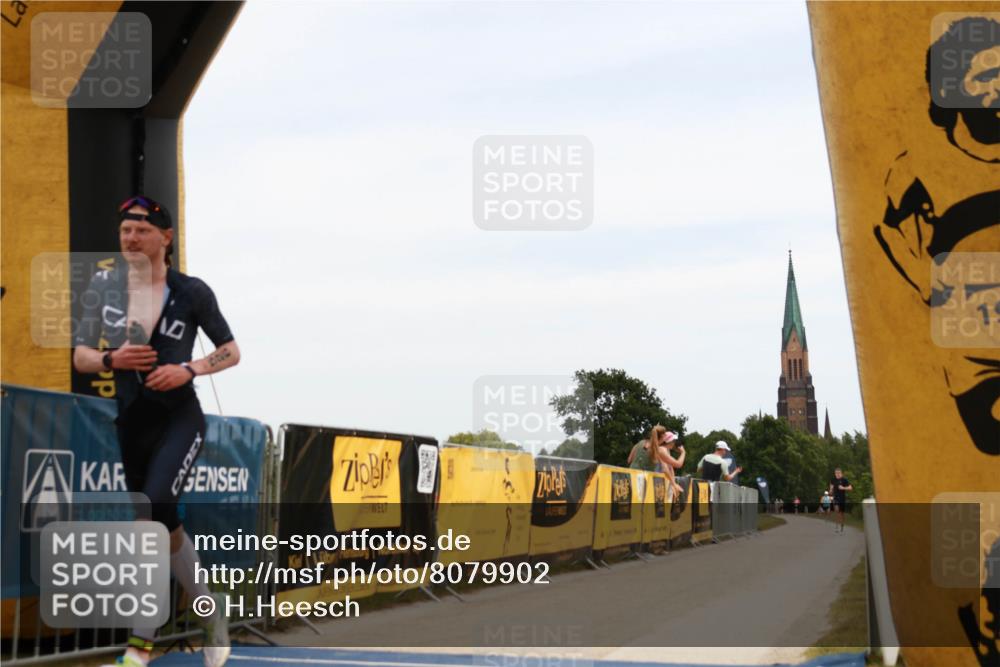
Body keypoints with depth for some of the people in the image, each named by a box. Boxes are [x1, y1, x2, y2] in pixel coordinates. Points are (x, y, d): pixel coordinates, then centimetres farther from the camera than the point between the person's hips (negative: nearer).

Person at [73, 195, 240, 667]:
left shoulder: (191, 292, -4)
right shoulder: (104, 285, 4)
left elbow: (231, 352, 4)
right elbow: (80, 356, 7)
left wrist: (188, 369, -13)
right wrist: (111, 359, -13)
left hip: (180, 419, -4)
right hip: (132, 420, 4)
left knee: (156, 505, -26)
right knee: (158, 524, 9)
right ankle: (211, 610, 29)